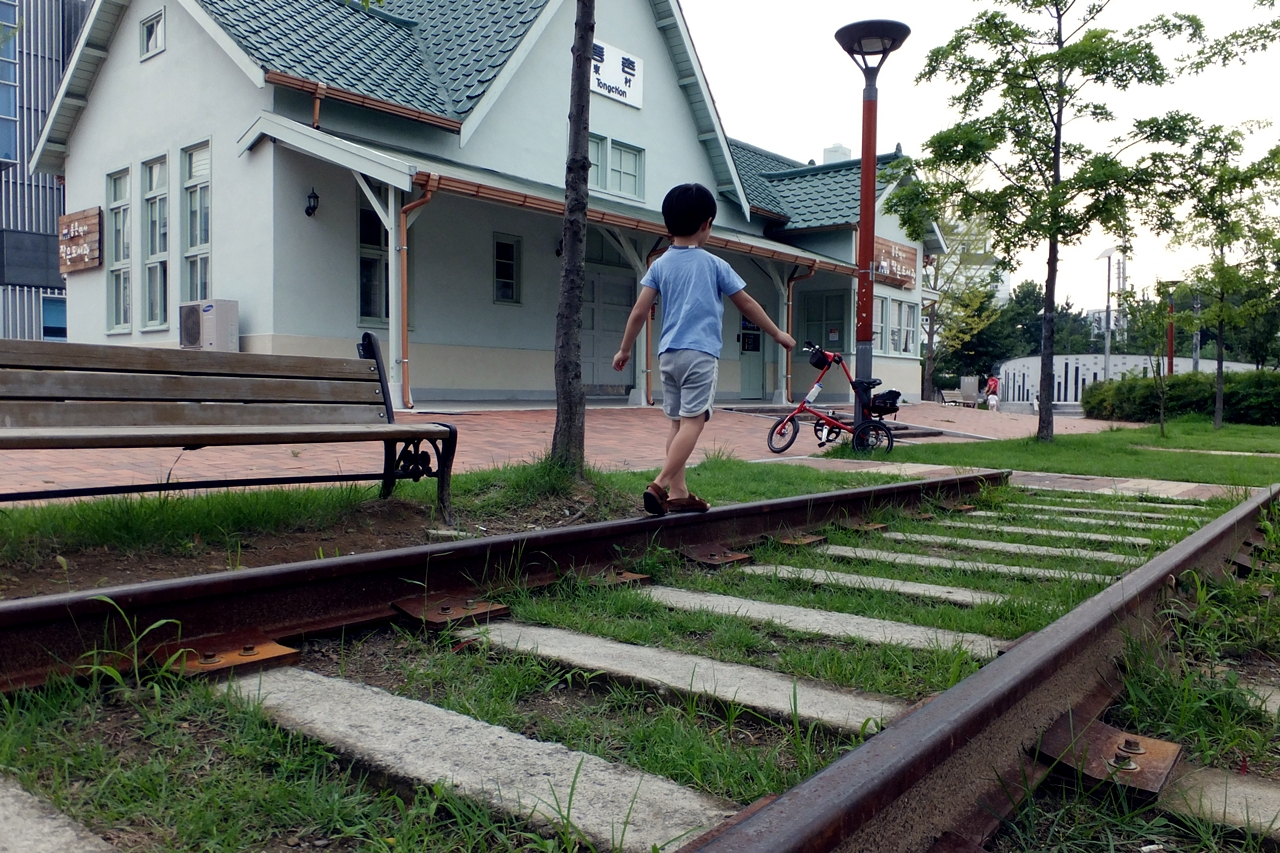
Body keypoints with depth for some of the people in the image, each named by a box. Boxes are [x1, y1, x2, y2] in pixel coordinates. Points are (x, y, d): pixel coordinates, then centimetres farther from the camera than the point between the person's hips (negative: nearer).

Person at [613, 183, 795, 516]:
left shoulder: (660, 265, 9)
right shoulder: (714, 264, 3)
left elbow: (639, 312, 3)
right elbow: (747, 304, 9)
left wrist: (624, 350, 14)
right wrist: (777, 333, 21)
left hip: (668, 353, 5)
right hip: (700, 353, -5)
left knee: (678, 422, 10)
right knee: (693, 421, -7)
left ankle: (678, 493, 9)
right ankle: (660, 485, -19)